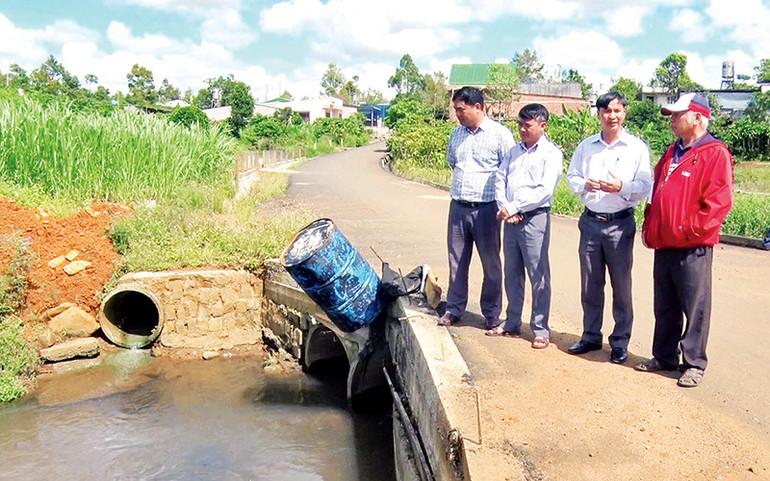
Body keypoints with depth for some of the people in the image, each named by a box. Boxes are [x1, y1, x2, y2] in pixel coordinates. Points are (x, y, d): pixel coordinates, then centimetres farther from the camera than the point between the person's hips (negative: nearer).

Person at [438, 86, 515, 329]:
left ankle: (492, 314, 16)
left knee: (491, 263, 5)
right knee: (457, 261, 9)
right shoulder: (457, 134, 12)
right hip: (458, 206, 5)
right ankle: (454, 309, 22)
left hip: (486, 208, -5)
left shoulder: (500, 134, -5)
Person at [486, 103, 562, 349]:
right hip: (510, 219, 6)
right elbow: (500, 179, 11)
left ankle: (540, 329, 5)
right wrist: (503, 208, -5)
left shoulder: (551, 153, -3)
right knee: (512, 273, 12)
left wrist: (513, 207, -14)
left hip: (535, 218, -6)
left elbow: (545, 190, -14)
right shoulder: (514, 152, 17)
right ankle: (512, 322, 24)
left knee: (539, 275, -2)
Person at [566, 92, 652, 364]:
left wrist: (621, 186, -21)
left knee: (621, 284, 2)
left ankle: (620, 342, 13)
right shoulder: (586, 146, 10)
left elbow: (645, 186, -4)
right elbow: (572, 176, 12)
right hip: (591, 221, 3)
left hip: (621, 223, -3)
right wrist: (585, 184, -9)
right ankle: (591, 336, 22)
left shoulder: (637, 147, 0)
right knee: (590, 283, 9)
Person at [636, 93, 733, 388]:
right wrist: (650, 227, 13)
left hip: (692, 248, -8)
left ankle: (694, 364, 12)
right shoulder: (672, 154, 17)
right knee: (664, 307, 15)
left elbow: (718, 202, -16)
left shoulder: (715, 154, -8)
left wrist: (690, 230, -17)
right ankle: (664, 357, 27)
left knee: (695, 308, 2)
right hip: (664, 245, 8)